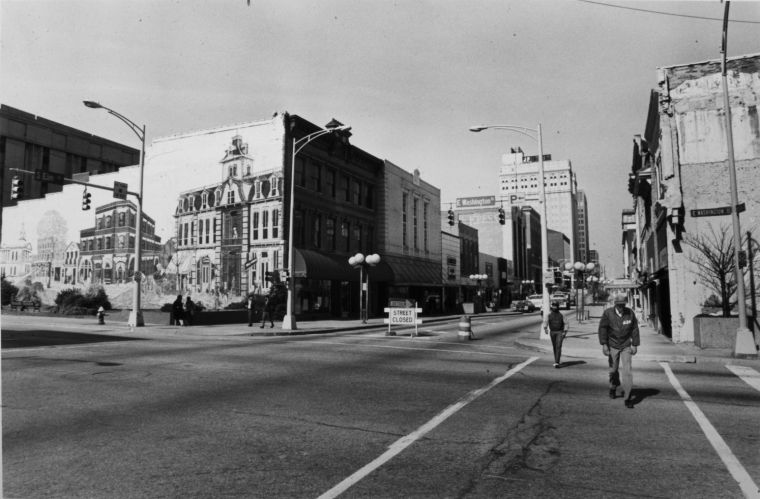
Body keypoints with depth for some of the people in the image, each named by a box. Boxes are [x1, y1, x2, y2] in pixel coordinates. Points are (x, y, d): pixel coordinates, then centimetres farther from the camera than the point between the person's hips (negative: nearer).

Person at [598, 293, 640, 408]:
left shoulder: (630, 313, -6)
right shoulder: (608, 313, -12)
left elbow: (634, 329, 2)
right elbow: (602, 328, -11)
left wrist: (635, 345, 1)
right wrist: (604, 344, -16)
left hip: (626, 346, 0)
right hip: (612, 346, 0)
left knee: (627, 371, -9)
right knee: (613, 369, 12)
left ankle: (627, 398, -4)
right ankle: (613, 388, 41)